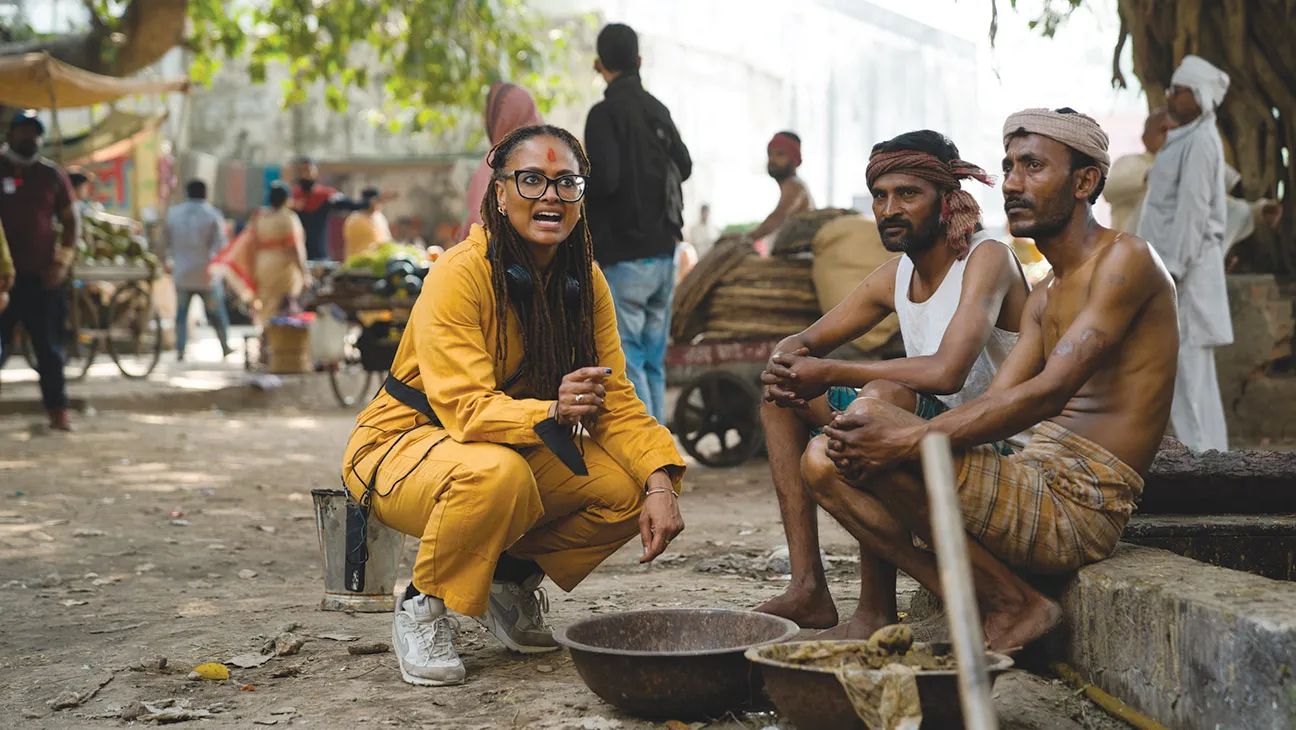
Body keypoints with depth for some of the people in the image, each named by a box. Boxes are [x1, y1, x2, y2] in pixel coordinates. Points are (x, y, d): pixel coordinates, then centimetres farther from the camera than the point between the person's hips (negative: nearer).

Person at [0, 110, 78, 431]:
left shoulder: (52, 175, 7)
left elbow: (70, 222, 12)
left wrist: (63, 261, -1)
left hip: (41, 276, 1)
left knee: (49, 347, 4)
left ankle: (58, 410, 10)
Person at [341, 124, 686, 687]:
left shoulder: (585, 281, -4)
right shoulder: (459, 275, -23)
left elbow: (615, 400, -7)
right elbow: (467, 409, -30)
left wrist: (660, 483, -23)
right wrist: (554, 411, -49)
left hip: (522, 449, 6)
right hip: (401, 448, -6)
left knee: (632, 488, -16)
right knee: (496, 472, -39)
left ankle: (512, 578, 10)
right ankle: (423, 608, -11)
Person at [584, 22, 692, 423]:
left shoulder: (606, 113, -11)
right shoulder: (658, 110, 12)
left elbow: (604, 179, -21)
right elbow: (684, 166, 23)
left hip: (624, 255, -8)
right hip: (663, 252, 8)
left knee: (626, 360, -7)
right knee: (653, 361, 13)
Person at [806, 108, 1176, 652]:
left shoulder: (1126, 259, -7)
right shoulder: (1044, 298, 22)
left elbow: (1049, 392, -20)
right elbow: (993, 404, 10)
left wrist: (906, 440, -24)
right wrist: (876, 446, -7)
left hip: (1076, 510, -9)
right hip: (1035, 489, 9)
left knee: (870, 413, -22)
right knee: (825, 462, -1)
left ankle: (1012, 605, -11)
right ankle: (975, 612, -7)